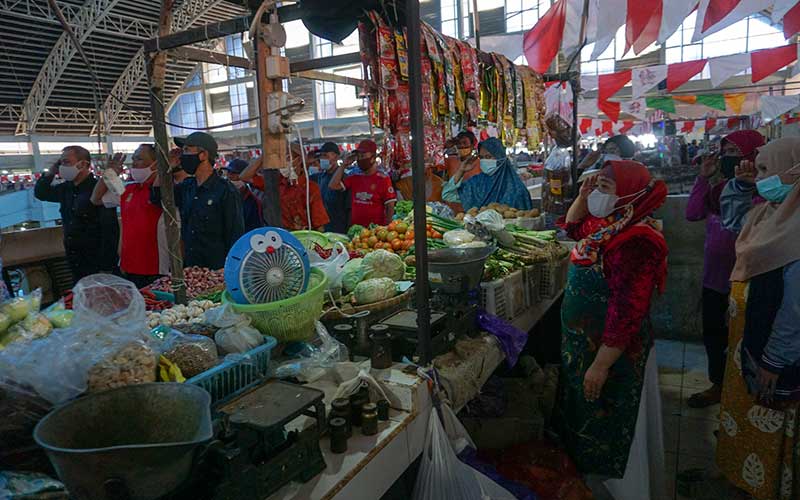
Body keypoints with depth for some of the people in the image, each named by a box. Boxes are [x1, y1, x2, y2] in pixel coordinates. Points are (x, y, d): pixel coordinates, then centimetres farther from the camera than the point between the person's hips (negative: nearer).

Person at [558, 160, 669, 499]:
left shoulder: (633, 242, -27)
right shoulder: (605, 224, 2)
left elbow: (626, 312, -29)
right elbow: (573, 227, 23)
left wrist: (601, 364, -25)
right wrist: (582, 196, 4)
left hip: (611, 351, -10)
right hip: (584, 342, 10)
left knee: (610, 432, 11)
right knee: (585, 421, 26)